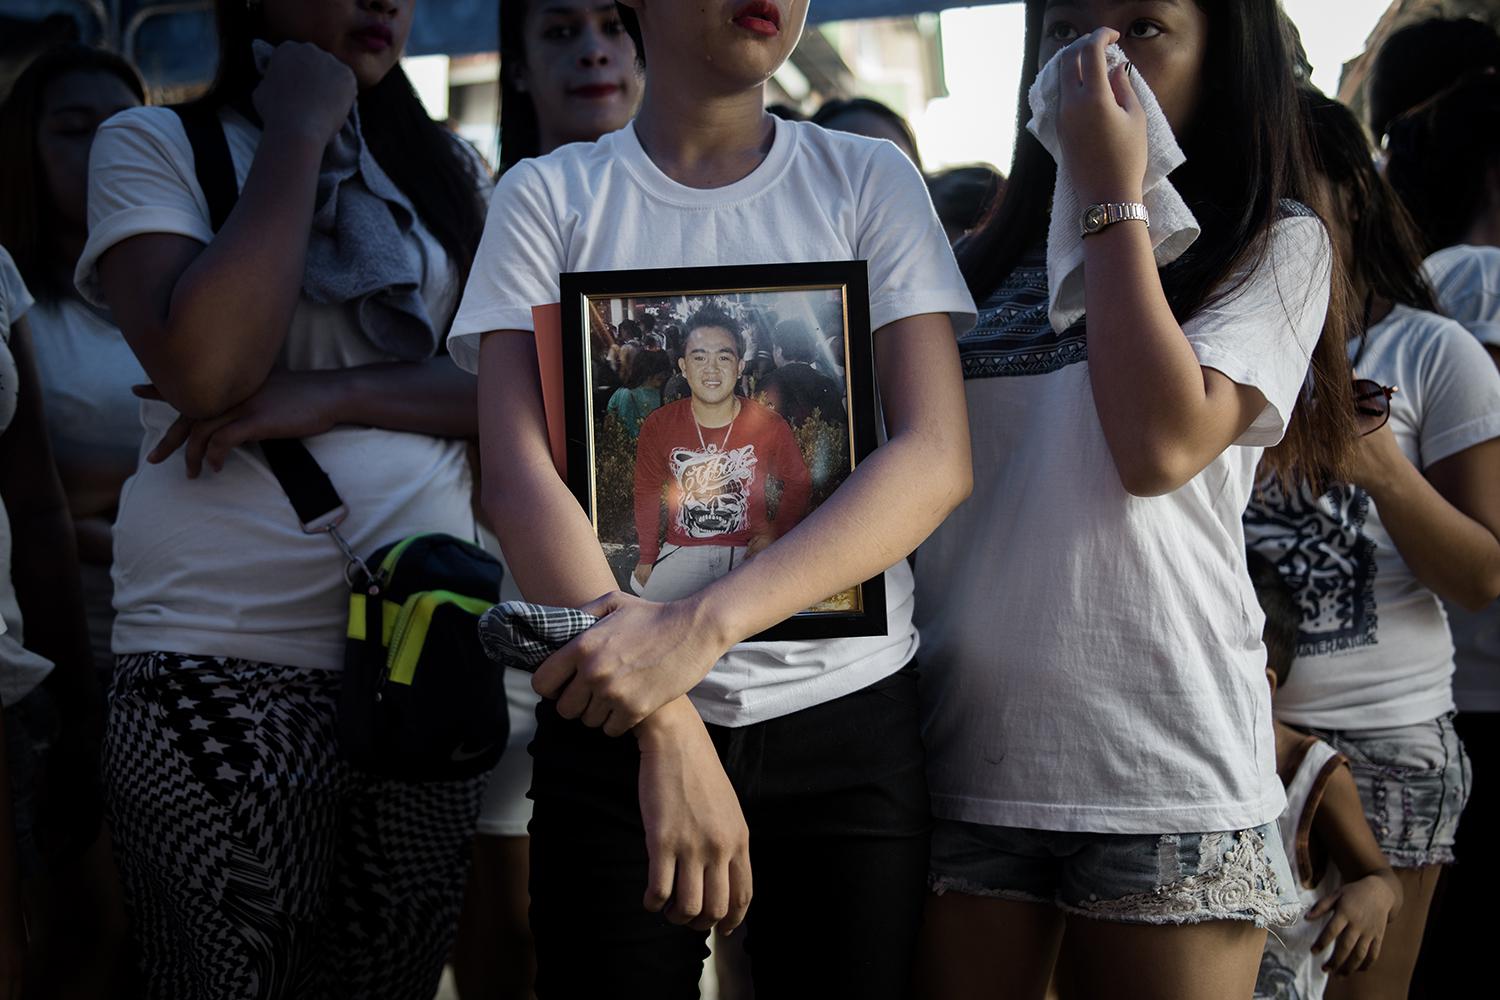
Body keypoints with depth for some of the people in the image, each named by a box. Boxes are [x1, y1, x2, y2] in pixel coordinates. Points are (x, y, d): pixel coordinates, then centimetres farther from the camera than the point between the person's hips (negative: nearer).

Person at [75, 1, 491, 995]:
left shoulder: (447, 169, 16)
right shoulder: (154, 145, 3)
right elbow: (204, 365, -14)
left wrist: (330, 396, -11)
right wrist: (298, 133, -7)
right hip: (227, 661, -4)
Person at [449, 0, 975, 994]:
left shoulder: (871, 181, 4)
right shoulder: (549, 196, 3)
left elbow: (937, 458, -7)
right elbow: (519, 477, -8)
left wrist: (704, 624, -20)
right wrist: (669, 729, -20)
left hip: (849, 716, 1)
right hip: (616, 724, -1)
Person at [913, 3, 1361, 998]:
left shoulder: (1275, 245, 3)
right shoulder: (991, 258, 15)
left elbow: (1161, 447, -14)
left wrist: (1113, 200, -8)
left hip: (1162, 770, -3)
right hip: (963, 755, 4)